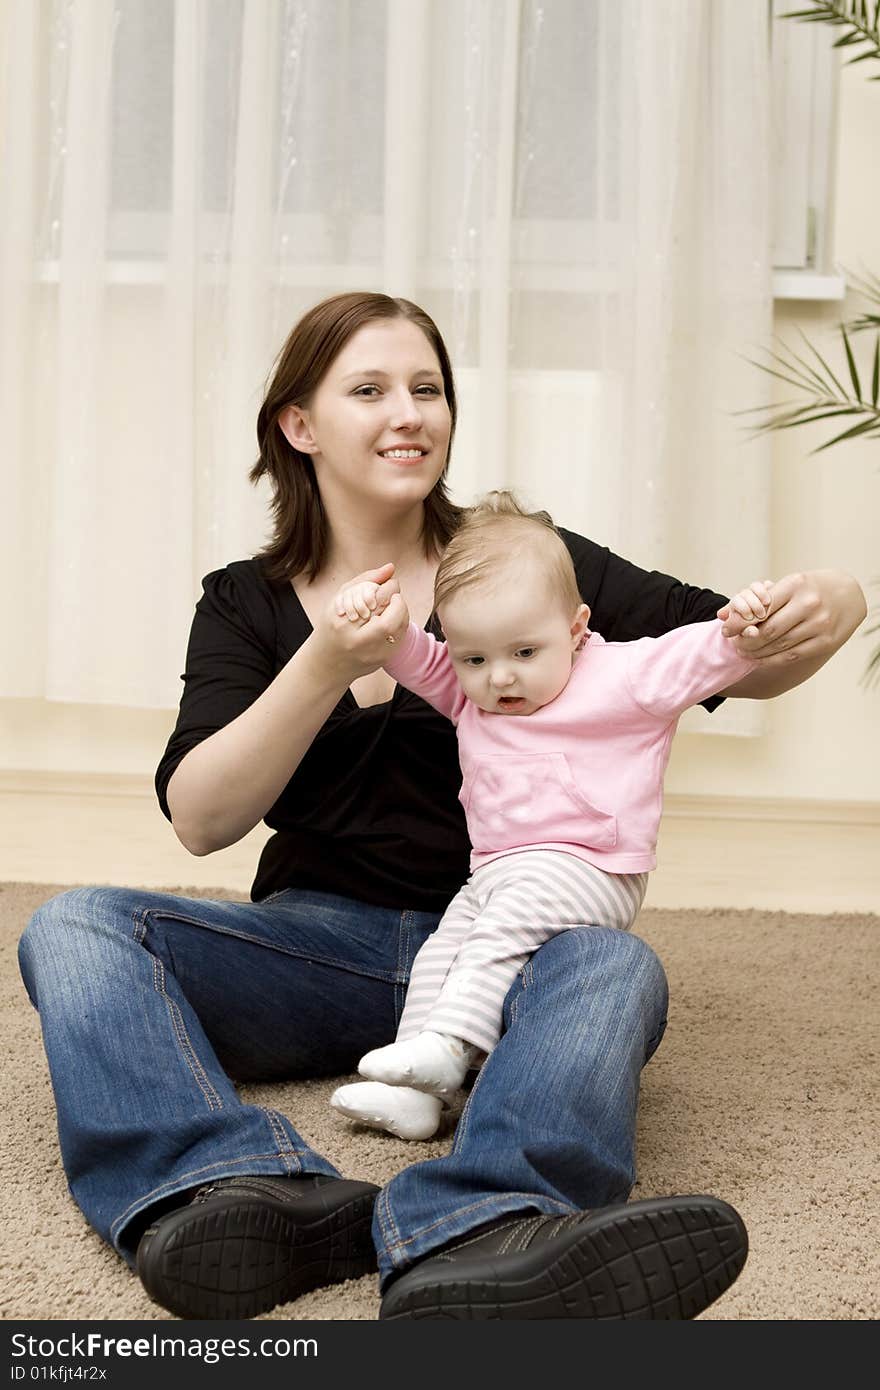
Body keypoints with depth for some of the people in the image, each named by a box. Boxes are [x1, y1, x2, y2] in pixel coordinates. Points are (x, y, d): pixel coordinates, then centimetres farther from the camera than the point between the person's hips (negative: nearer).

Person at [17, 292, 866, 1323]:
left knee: (615, 965, -34)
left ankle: (471, 1236, -62)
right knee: (73, 926, -23)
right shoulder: (246, 603, 10)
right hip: (315, 947, 1)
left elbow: (737, 659, 4)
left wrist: (823, 613, -21)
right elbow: (199, 820, -4)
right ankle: (243, 1192, -49)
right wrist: (328, 667, -19)